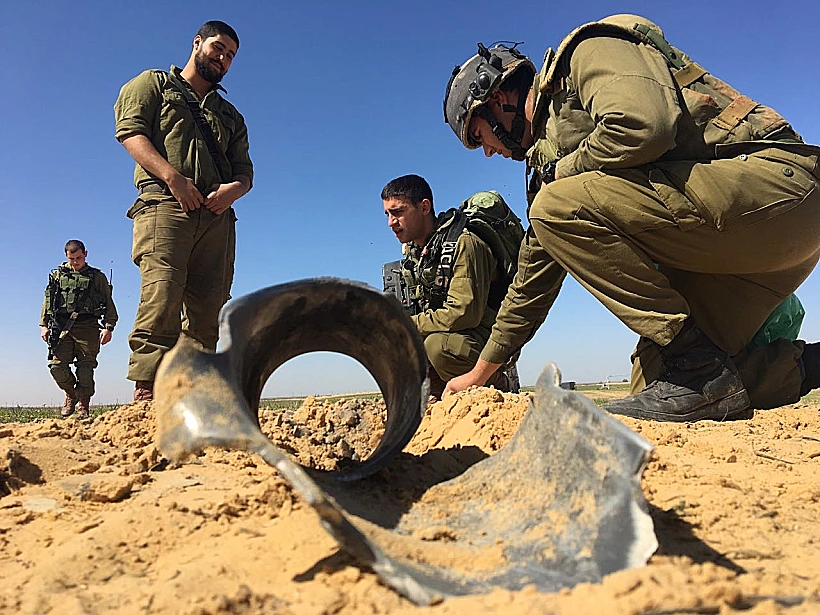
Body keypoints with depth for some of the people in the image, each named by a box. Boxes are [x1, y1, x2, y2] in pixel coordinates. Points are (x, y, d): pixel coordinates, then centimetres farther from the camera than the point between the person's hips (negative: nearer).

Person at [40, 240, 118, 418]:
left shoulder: (97, 277, 10)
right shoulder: (57, 275, 17)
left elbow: (108, 304, 5)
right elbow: (48, 301, 17)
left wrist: (108, 328, -5)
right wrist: (44, 325, 6)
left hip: (88, 327, -2)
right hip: (62, 327, 2)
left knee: (85, 369, -3)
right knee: (57, 365, -8)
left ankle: (83, 407, 7)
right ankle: (70, 394, 18)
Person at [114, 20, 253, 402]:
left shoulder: (230, 115, 32)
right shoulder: (154, 83, 20)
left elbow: (245, 168, 22)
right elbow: (129, 130, 2)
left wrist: (234, 188, -4)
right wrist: (173, 177, -13)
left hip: (217, 215, 4)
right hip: (164, 203, -4)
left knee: (209, 310, -6)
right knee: (162, 297, -20)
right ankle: (146, 392, -20)